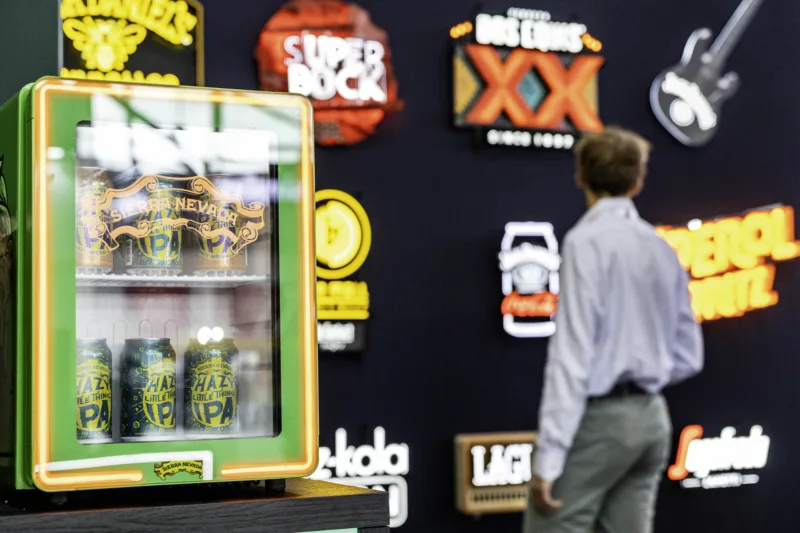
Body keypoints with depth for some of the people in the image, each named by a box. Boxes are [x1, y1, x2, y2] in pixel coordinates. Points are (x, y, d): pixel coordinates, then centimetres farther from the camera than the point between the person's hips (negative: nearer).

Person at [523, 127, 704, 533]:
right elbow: (688, 357, 14)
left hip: (599, 419, -7)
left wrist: (548, 456, -17)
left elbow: (572, 353, -18)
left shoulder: (587, 241, -11)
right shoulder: (661, 247, 10)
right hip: (651, 418, 7)